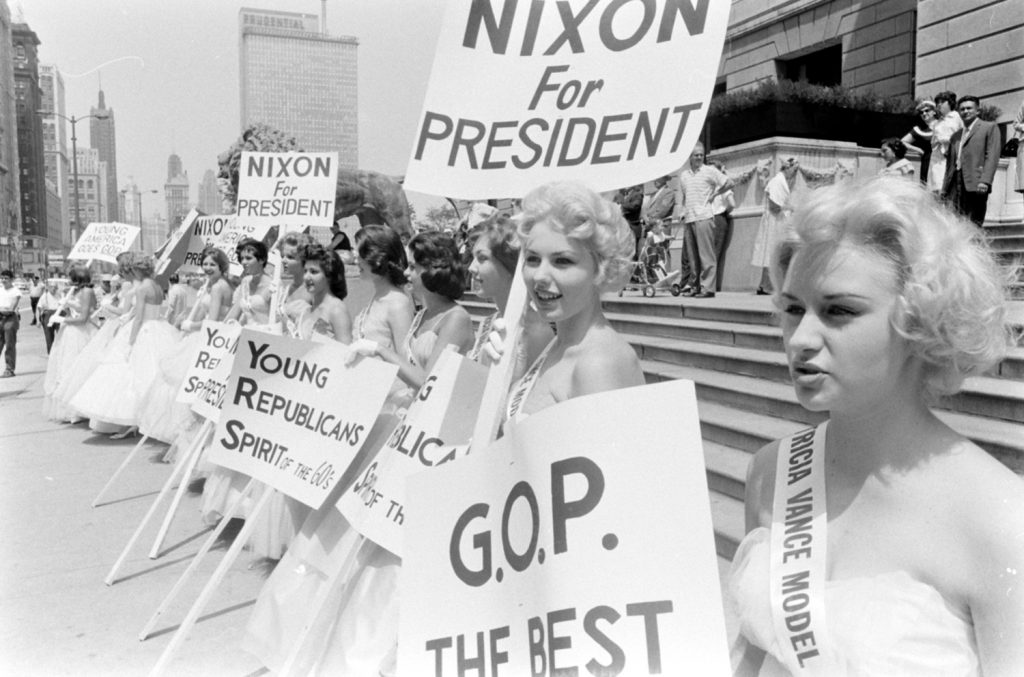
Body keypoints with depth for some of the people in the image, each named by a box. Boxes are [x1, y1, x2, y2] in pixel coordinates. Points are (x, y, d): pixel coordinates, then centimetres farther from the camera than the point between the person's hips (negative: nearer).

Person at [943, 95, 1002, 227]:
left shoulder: (990, 127, 8)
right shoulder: (955, 136, 26)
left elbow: (992, 156, -3)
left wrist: (985, 180, -16)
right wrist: (944, 189, 14)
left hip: (975, 185, -5)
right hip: (955, 185, 5)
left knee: (973, 225, -10)